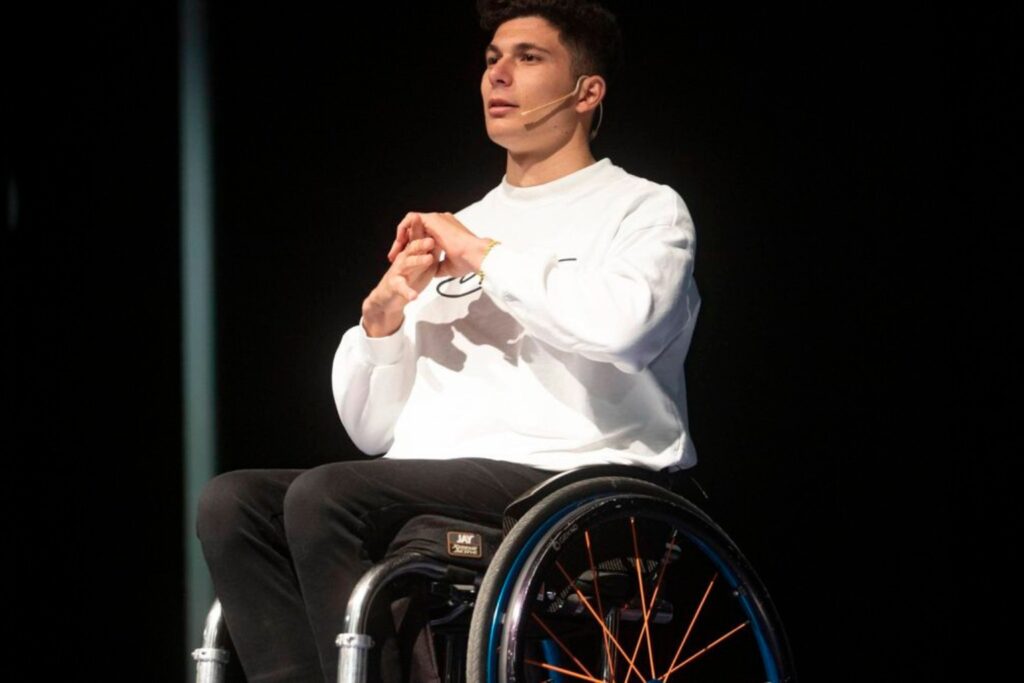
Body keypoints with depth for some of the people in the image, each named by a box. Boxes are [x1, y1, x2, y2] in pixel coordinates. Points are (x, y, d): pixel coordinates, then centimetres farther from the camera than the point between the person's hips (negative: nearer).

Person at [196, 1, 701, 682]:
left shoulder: (646, 210, 7)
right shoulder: (458, 228, 26)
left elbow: (618, 324, -20)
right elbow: (372, 430, 22)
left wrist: (485, 257, -7)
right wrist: (382, 316, 3)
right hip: (430, 485, 7)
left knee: (326, 496, -28)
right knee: (234, 502, -16)